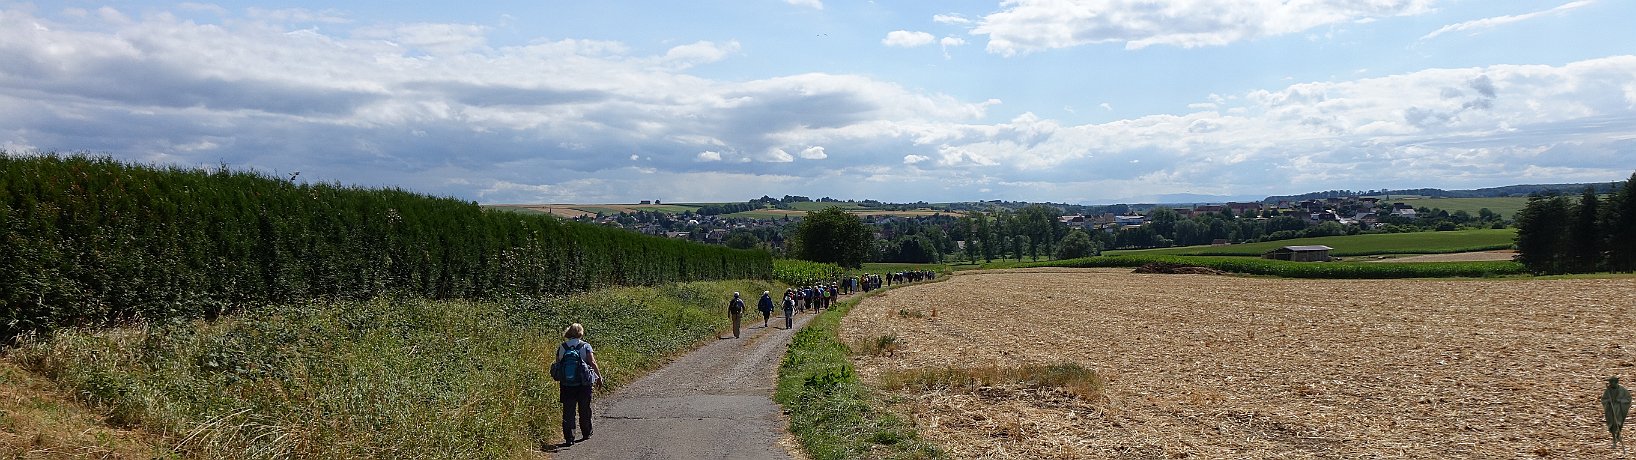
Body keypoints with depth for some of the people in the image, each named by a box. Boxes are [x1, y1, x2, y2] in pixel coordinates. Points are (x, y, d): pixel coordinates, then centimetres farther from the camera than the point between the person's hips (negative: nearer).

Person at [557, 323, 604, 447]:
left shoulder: (562, 347, 3)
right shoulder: (586, 346, -6)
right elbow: (592, 363, -13)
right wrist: (599, 377, -7)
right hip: (584, 383, -1)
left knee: (568, 411, 3)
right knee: (584, 409, 15)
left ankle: (569, 437, -3)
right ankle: (586, 434, 27)